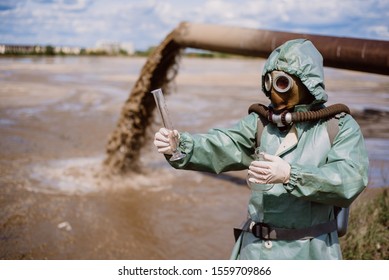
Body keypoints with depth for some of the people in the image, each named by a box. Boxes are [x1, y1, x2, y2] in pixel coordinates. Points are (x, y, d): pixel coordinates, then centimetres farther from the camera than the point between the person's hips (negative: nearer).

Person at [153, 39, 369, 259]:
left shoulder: (340, 127, -6)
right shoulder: (261, 122, 3)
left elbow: (351, 178, -20)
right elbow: (222, 146, -11)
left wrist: (290, 175, -30)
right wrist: (180, 145, -29)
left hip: (308, 253, -2)